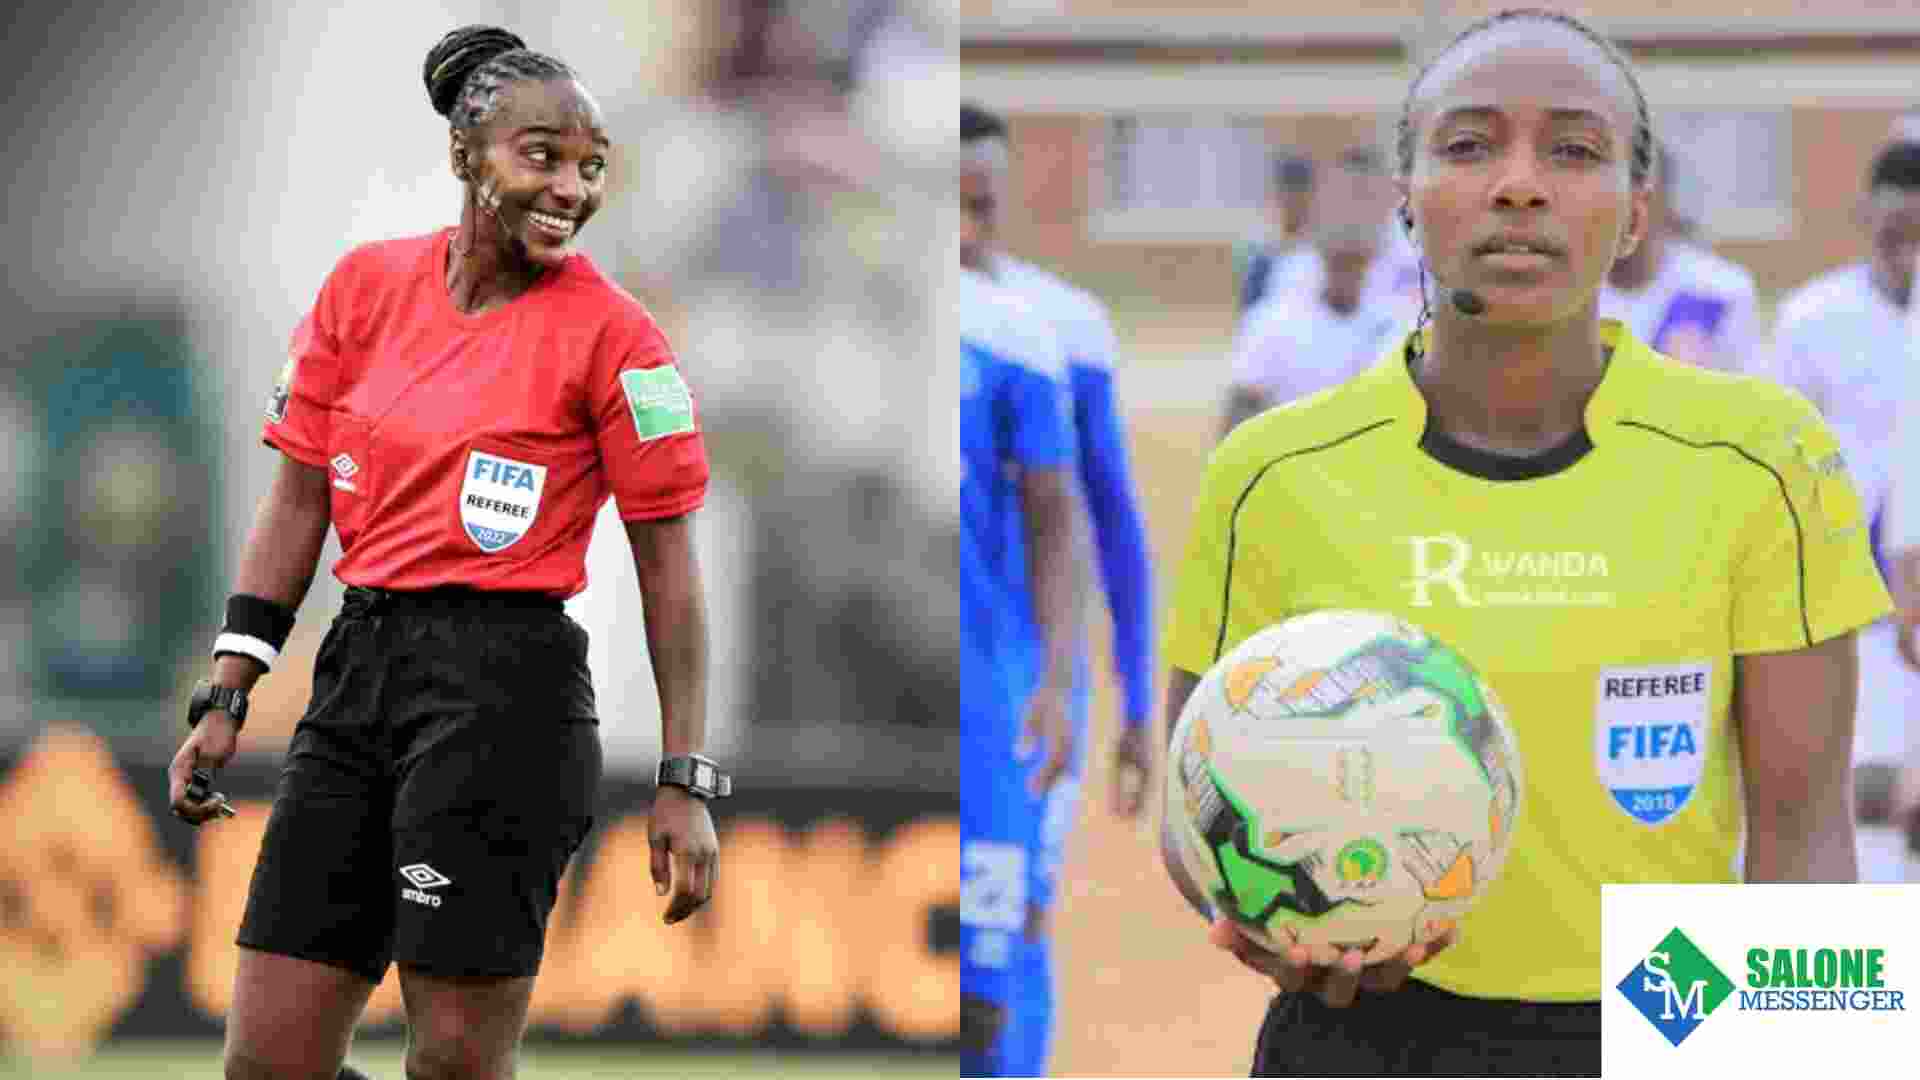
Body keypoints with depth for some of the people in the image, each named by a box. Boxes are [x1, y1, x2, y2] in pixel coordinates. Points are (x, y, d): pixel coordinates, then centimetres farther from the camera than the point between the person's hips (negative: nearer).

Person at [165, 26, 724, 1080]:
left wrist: (685, 781, -8)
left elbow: (667, 561, -4)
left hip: (504, 689, -5)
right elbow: (300, 497, 13)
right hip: (358, 671, 5)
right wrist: (226, 697, 8)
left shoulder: (610, 332, -5)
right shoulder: (368, 284, 8)